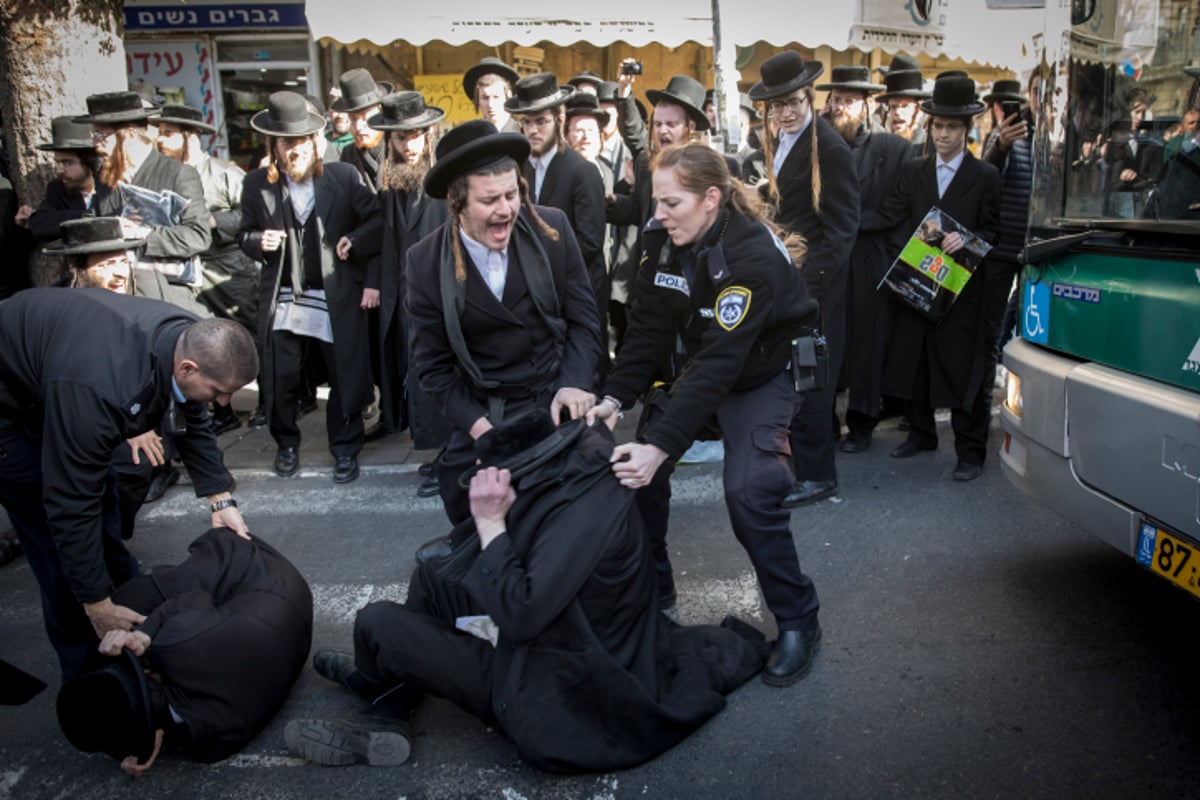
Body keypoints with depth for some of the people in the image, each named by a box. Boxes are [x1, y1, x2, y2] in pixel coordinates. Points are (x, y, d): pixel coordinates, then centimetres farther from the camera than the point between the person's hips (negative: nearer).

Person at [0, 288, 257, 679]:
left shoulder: (187, 341, -20)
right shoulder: (100, 389, -44)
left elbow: (193, 422, -1)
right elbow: (72, 504, -36)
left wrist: (220, 500, -7)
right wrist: (98, 607, -28)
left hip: (58, 380, 8)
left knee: (108, 516, 12)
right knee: (60, 543, -8)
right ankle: (92, 672, 7)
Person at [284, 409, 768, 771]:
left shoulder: (588, 513, -27)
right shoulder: (573, 483, 1)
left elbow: (519, 617, -30)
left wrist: (491, 522, -25)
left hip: (552, 699, -10)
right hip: (552, 653, 10)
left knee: (377, 622, -8)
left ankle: (373, 681, 28)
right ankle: (384, 719, 9)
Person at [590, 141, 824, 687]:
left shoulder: (753, 255, -32)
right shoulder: (662, 240, -12)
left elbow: (721, 361, -39)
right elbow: (649, 330, -11)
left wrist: (661, 444, -45)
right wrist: (614, 398, -25)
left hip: (763, 372, -6)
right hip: (704, 368, 7)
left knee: (748, 493, -23)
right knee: (639, 465, -6)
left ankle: (798, 621, 0)